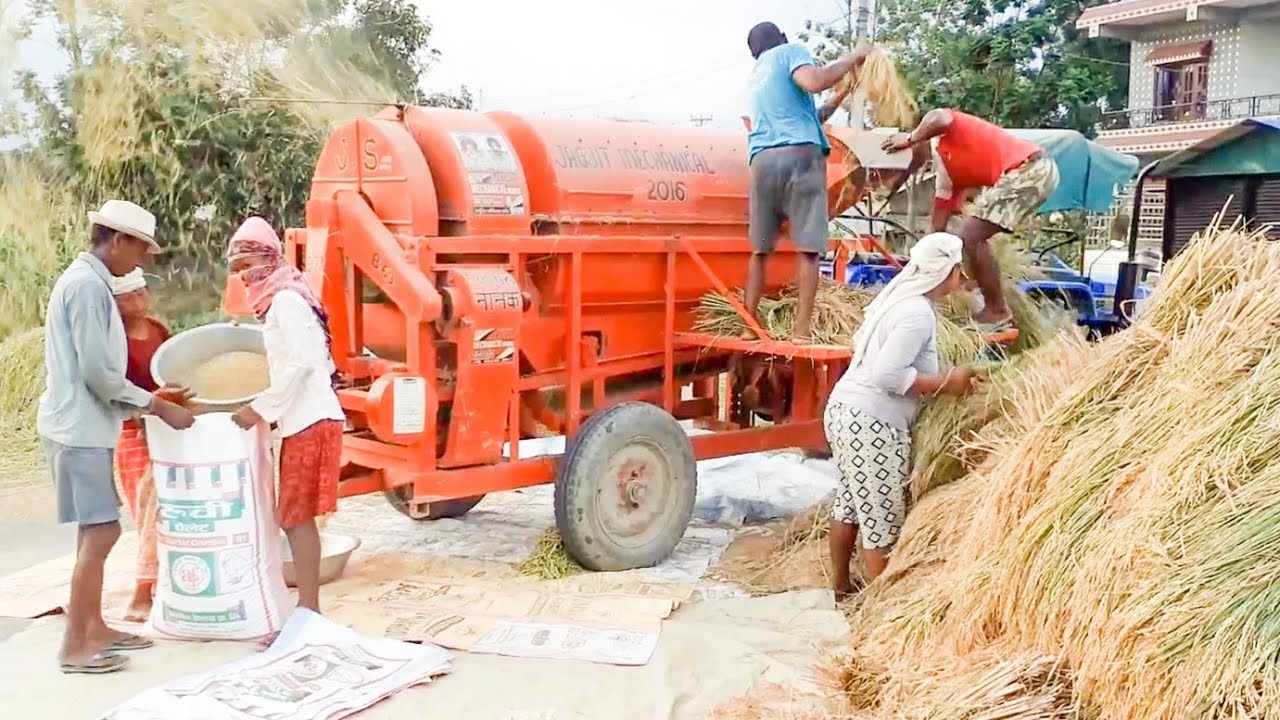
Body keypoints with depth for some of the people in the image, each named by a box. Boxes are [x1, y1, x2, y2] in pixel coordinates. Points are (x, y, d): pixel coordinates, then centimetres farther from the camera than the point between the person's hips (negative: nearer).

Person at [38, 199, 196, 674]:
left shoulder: (86, 280, 14)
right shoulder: (87, 285, -17)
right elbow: (99, 374, -21)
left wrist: (147, 403, 16)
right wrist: (159, 408, -13)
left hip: (83, 425, 10)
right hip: (80, 428, -10)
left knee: (95, 532, 15)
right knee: (101, 532, -7)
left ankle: (94, 629, 24)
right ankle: (75, 647, 0)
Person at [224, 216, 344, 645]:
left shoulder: (285, 300, -10)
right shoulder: (282, 300, 19)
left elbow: (302, 362, -20)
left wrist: (261, 409, -16)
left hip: (310, 422, -10)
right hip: (304, 421, 10)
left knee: (296, 518, -6)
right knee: (295, 518, 12)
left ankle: (308, 614, -1)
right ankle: (307, 610, 17)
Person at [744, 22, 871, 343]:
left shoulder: (757, 74, 32)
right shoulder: (792, 51, 12)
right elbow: (813, 82, -11)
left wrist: (844, 92, 37)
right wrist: (853, 58, 1)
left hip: (762, 159, 6)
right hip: (799, 154, -6)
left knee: (760, 249, 8)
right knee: (808, 247, -8)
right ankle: (802, 330, -14)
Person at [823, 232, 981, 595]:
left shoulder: (898, 296, 11)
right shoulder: (918, 313, -18)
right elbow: (888, 374, -25)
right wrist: (945, 383, -15)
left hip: (846, 409, 10)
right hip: (872, 423, -10)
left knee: (849, 502, 21)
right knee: (883, 518, 0)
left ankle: (840, 583, 34)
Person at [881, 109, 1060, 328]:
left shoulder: (942, 134, 0)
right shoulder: (945, 170, 20)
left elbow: (940, 119, -28)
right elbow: (938, 229, 22)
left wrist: (910, 138, -11)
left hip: (1030, 168, -10)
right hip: (1031, 171, 10)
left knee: (970, 237, -9)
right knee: (973, 237, 21)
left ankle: (997, 311, -1)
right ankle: (995, 307, 26)